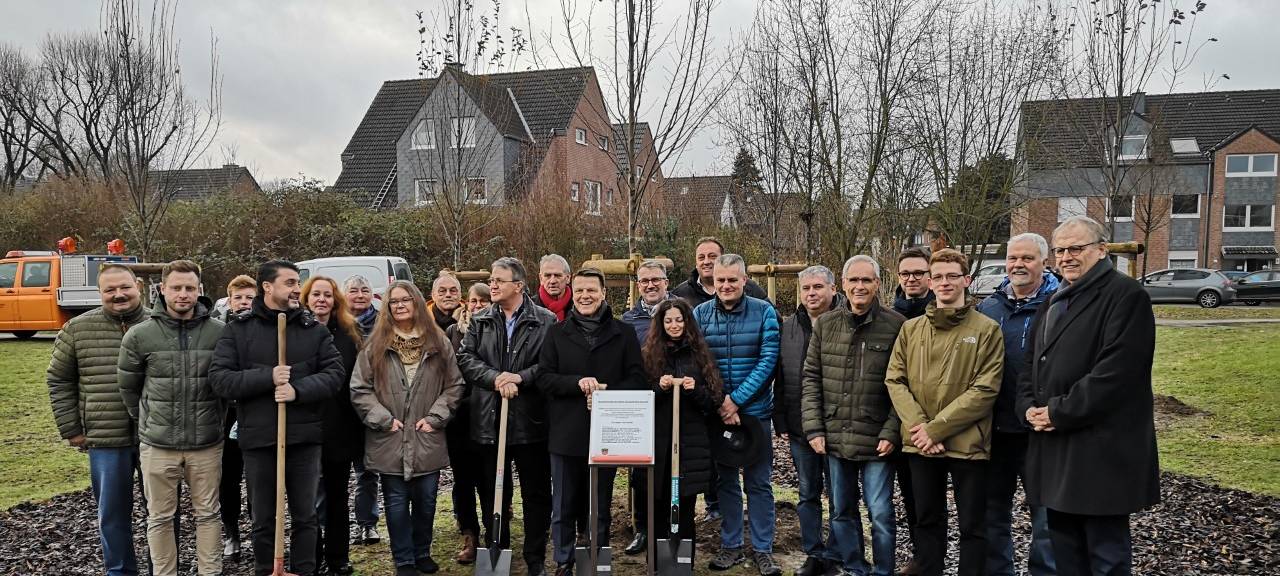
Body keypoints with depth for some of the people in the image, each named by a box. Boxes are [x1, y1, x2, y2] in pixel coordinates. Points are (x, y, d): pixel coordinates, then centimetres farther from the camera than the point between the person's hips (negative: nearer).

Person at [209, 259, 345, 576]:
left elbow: (335, 372, -3)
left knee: (305, 517, 10)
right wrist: (267, 377, -18)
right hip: (258, 439, -1)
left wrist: (299, 389, -18)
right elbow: (219, 378, -7)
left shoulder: (315, 329, 4)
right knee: (263, 520, 12)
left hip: (304, 438, 1)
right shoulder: (238, 328, 1)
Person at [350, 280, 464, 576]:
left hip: (427, 440, 1)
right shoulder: (375, 345, 0)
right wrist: (384, 420, -9)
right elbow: (359, 389, -2)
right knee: (397, 502, 6)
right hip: (390, 441, -1)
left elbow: (453, 385, 4)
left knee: (426, 500, 10)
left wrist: (435, 418, -6)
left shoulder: (438, 343, 3)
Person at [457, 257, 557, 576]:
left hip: (531, 421, -3)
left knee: (536, 493, 7)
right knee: (493, 493, 13)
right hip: (489, 421, 3)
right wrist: (496, 378, -16)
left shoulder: (546, 321, -3)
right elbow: (466, 358, -2)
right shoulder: (480, 321, 8)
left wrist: (520, 377, -20)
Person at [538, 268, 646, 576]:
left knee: (600, 507, 10)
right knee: (563, 508, 9)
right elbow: (544, 378, -1)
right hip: (566, 434, 1)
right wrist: (578, 382, -17)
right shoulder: (557, 333, 6)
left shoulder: (623, 333, 4)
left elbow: (636, 379, 0)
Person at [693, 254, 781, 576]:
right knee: (726, 481, 12)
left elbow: (768, 360, -10)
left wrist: (736, 400, -15)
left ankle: (762, 549, 15)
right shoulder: (700, 314, -1)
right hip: (716, 412, 2)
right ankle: (731, 546, 23)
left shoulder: (764, 312, -5)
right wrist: (719, 404, -12)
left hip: (755, 410, -2)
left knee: (758, 483, 5)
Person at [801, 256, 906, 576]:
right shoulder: (825, 324, 6)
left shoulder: (896, 325, -5)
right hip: (835, 438, 4)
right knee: (841, 511, 15)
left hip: (876, 440, -4)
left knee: (880, 513, 2)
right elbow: (811, 378, 7)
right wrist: (814, 427, 0)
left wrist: (891, 432, -13)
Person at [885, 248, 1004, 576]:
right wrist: (918, 427, -12)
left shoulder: (986, 329, -3)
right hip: (920, 446, 3)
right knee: (927, 521, 15)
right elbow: (895, 380, 3)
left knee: (972, 525, 7)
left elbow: (985, 389, -11)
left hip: (967, 445, -3)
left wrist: (936, 428, -16)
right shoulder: (911, 329, 8)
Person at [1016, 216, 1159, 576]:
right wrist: (1029, 407, 1)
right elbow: (1030, 365, 20)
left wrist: (1059, 413, -16)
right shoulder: (1054, 303, 19)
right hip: (1054, 447, 8)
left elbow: (1116, 371, -18)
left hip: (1101, 453, -8)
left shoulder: (1126, 295, -8)